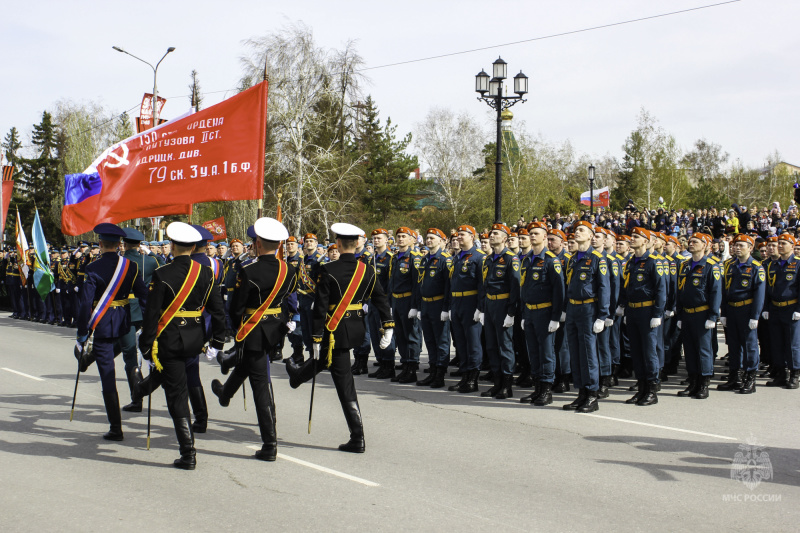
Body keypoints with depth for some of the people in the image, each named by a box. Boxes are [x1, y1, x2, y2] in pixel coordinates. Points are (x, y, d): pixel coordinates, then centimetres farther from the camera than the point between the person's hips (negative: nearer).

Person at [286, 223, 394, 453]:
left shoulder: (328, 271, -15)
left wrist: (316, 338, -11)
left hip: (335, 330, -6)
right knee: (328, 356, 30)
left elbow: (320, 307, -15)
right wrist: (388, 327, 4)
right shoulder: (367, 271, 0)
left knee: (345, 384, 7)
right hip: (357, 329, 6)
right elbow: (381, 299, 0)